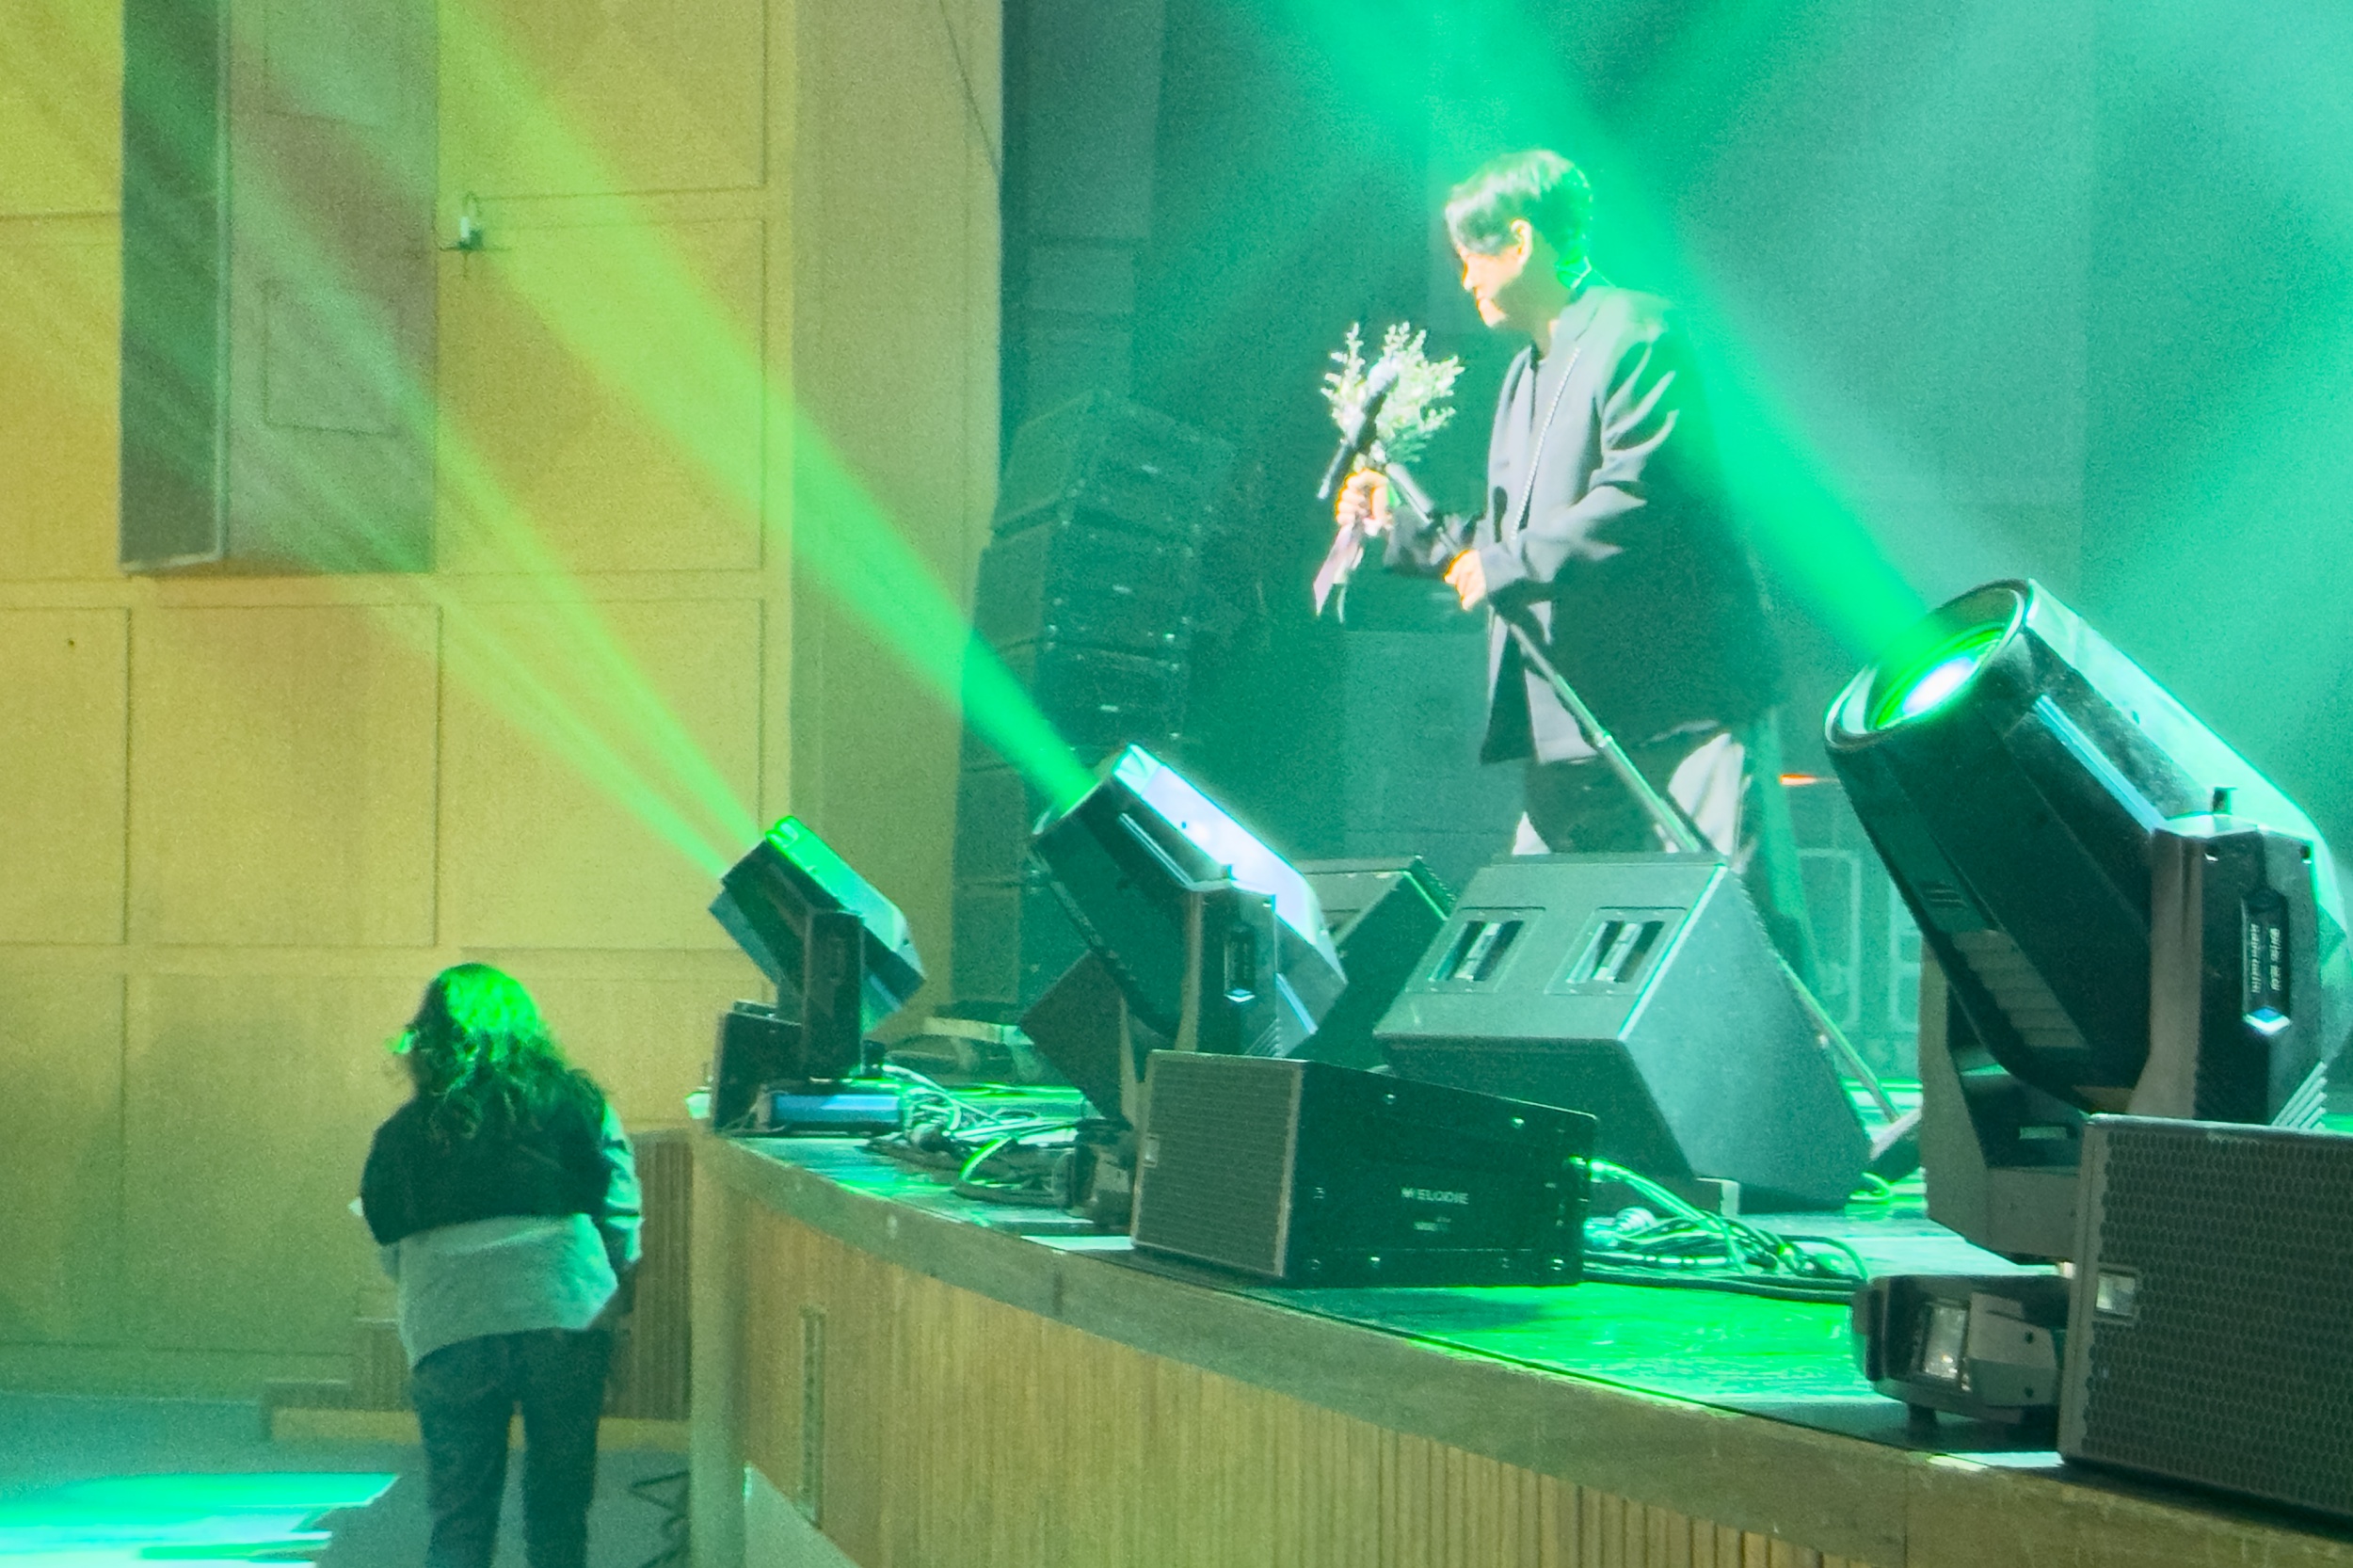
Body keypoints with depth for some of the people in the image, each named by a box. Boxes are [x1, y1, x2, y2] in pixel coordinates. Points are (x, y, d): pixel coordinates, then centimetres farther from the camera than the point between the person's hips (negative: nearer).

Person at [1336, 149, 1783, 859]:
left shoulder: (1635, 331, -8)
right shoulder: (1525, 375, 23)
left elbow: (1638, 495, -19)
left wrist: (1507, 566, -16)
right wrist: (1405, 526, 16)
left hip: (1683, 696, -9)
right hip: (1578, 722, 9)